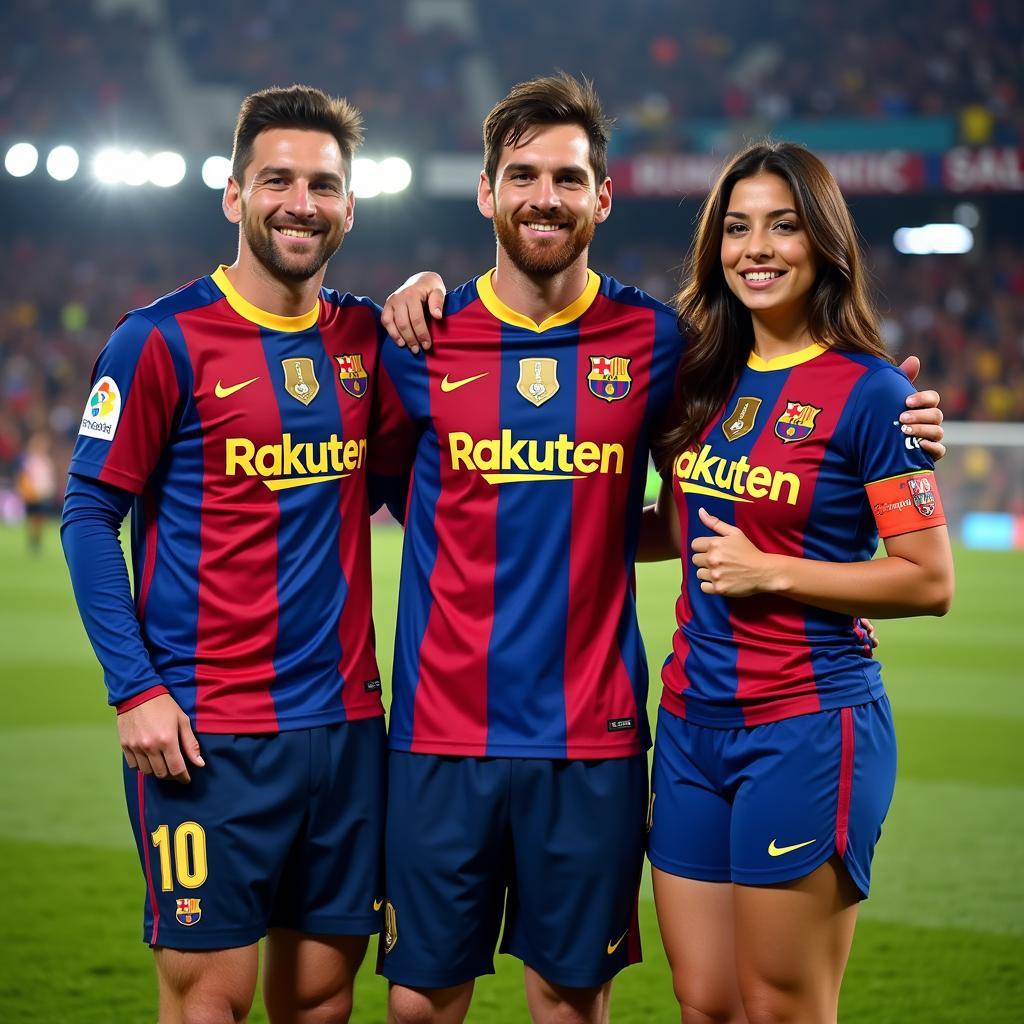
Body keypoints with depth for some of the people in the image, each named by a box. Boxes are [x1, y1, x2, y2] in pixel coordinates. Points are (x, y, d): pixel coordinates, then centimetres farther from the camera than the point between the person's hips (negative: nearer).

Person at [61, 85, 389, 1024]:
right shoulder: (162, 340, -6)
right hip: (210, 727, -5)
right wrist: (135, 689, -12)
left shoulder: (365, 335, 9)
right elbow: (90, 516, -4)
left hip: (345, 716, 5)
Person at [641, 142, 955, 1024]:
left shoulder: (868, 391, -9)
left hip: (805, 726, -6)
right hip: (693, 720, 6)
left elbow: (930, 582, -12)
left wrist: (770, 571, -15)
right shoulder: (704, 379, 9)